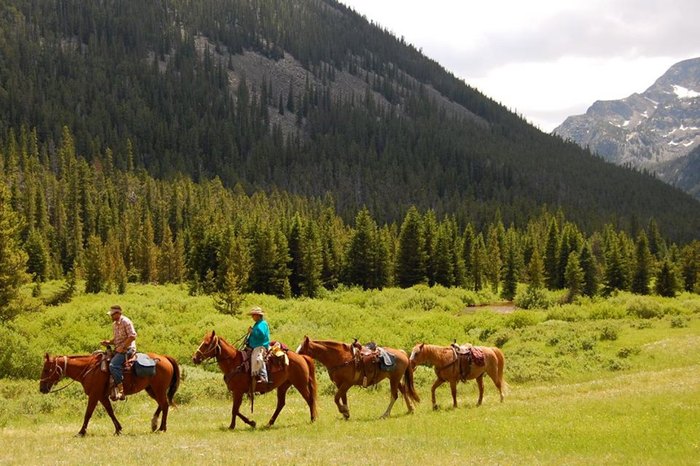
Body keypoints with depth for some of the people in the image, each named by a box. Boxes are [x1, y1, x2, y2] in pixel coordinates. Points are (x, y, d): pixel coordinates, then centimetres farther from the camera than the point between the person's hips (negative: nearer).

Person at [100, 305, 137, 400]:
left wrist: (122, 347, -20)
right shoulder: (114, 324, 17)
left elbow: (132, 336, -17)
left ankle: (121, 391, -29)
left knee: (113, 365, -27)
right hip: (118, 349, 10)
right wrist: (108, 342, 6)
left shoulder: (126, 322, -11)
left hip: (127, 349, -10)